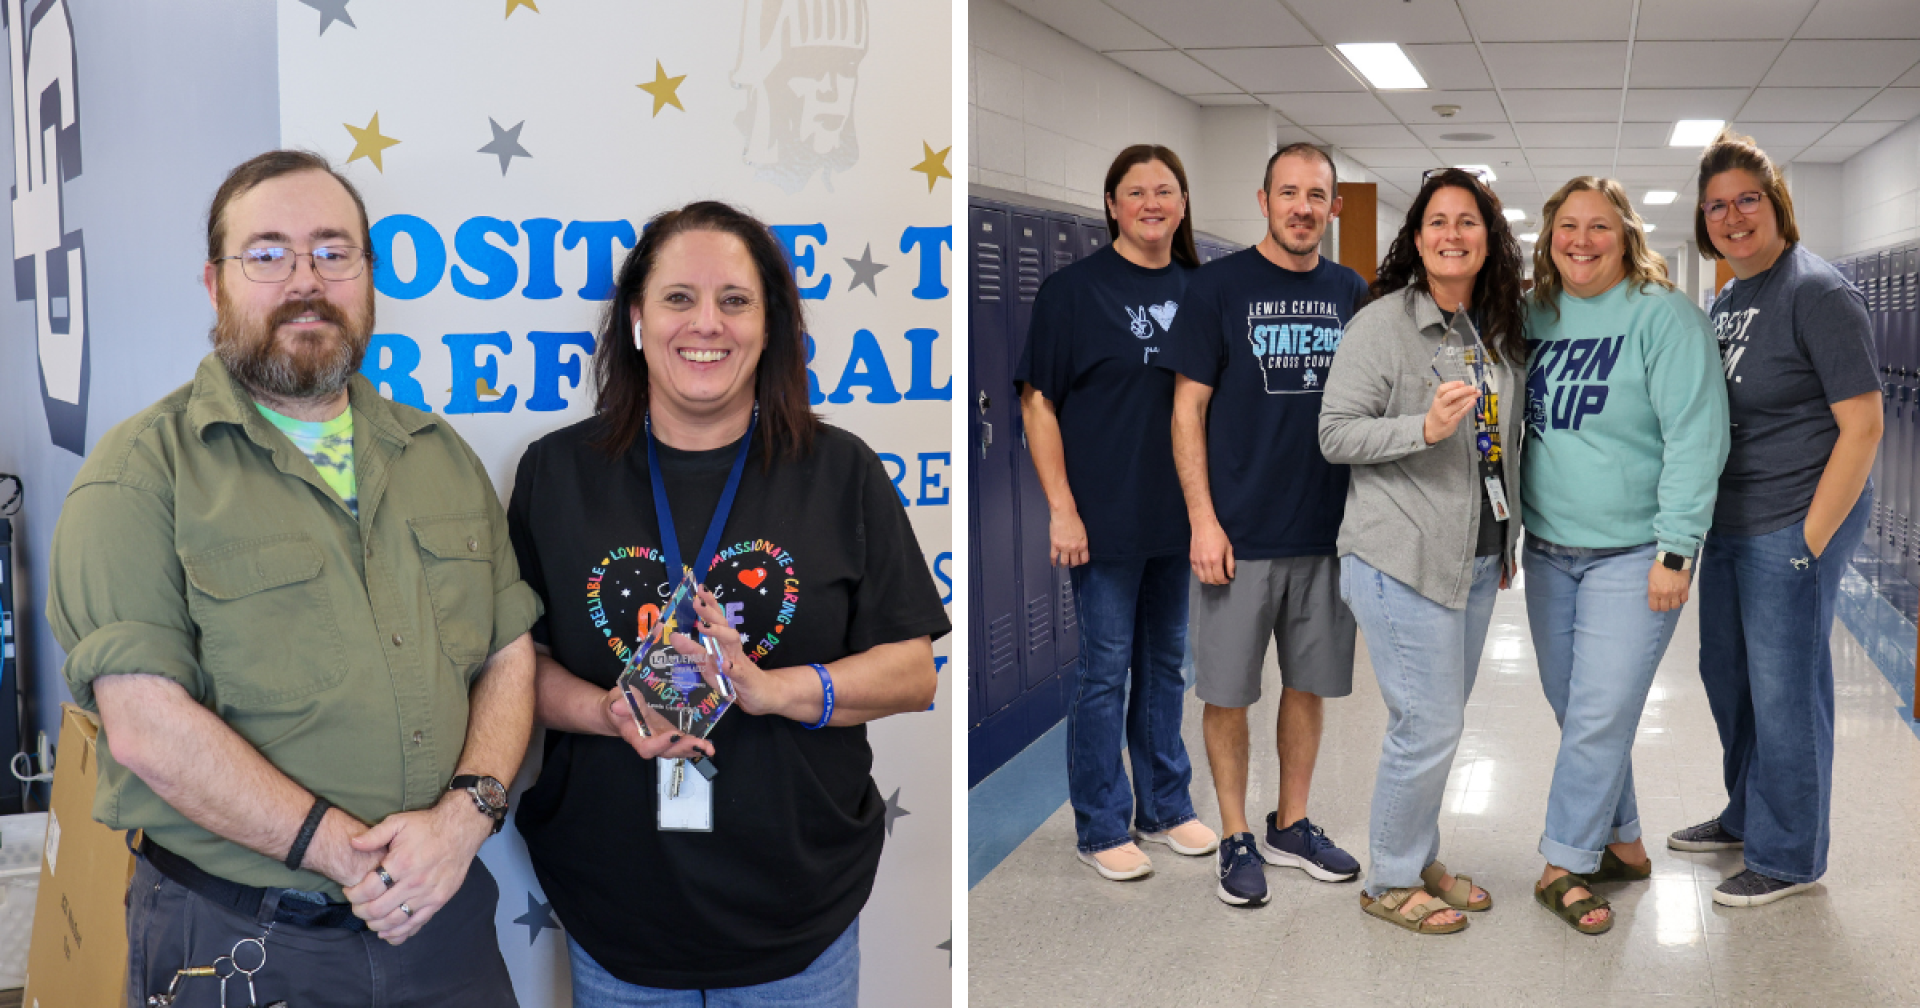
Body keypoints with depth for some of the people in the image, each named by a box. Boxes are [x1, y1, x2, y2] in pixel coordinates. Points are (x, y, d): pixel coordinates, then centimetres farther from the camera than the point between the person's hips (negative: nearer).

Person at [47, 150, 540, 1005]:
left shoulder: (442, 456, 11)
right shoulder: (144, 469, -7)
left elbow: (509, 655, 6)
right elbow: (145, 724, -16)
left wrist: (464, 815, -11)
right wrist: (350, 856, -18)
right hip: (232, 937, -4)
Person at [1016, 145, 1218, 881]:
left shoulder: (1198, 288, 8)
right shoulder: (1073, 290, -7)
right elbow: (1038, 402, -9)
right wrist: (1061, 508, -15)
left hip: (1180, 515, 5)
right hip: (1107, 517, -5)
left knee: (1166, 661, 16)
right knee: (1106, 669, 3)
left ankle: (1166, 807, 30)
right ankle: (1101, 828, 15)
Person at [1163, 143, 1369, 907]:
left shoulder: (1350, 292, 8)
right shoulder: (1219, 286, -5)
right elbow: (1188, 407, -6)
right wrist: (1202, 519, -13)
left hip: (1328, 529, 4)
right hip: (1240, 531, -4)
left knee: (1309, 683, 13)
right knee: (1228, 691, 4)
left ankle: (1291, 824, 29)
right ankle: (1236, 837, 18)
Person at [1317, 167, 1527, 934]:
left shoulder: (1497, 332, 11)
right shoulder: (1382, 324, -11)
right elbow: (1335, 434, -13)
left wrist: (1507, 540, 20)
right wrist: (1425, 428, -26)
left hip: (1476, 560, 7)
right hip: (1402, 560, -7)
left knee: (1441, 721, 16)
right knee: (1428, 724, -5)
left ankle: (1421, 861, 31)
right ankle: (1389, 882, 12)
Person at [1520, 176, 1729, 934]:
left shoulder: (1663, 316, -10)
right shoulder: (1534, 317, 7)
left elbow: (1696, 438, -14)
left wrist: (1676, 549, -18)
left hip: (1632, 554, -6)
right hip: (1548, 550, 6)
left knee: (1600, 717, -5)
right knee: (1574, 711, 12)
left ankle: (1565, 863, 8)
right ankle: (1620, 841, 28)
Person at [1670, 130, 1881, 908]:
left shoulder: (1817, 294, -14)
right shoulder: (1726, 299, 11)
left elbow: (1862, 425, -17)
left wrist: (1811, 540, -19)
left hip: (1793, 525, -9)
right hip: (1729, 523, 9)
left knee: (1785, 689, 1)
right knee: (1726, 672, 19)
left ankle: (1788, 857, 16)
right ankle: (1746, 817, 38)